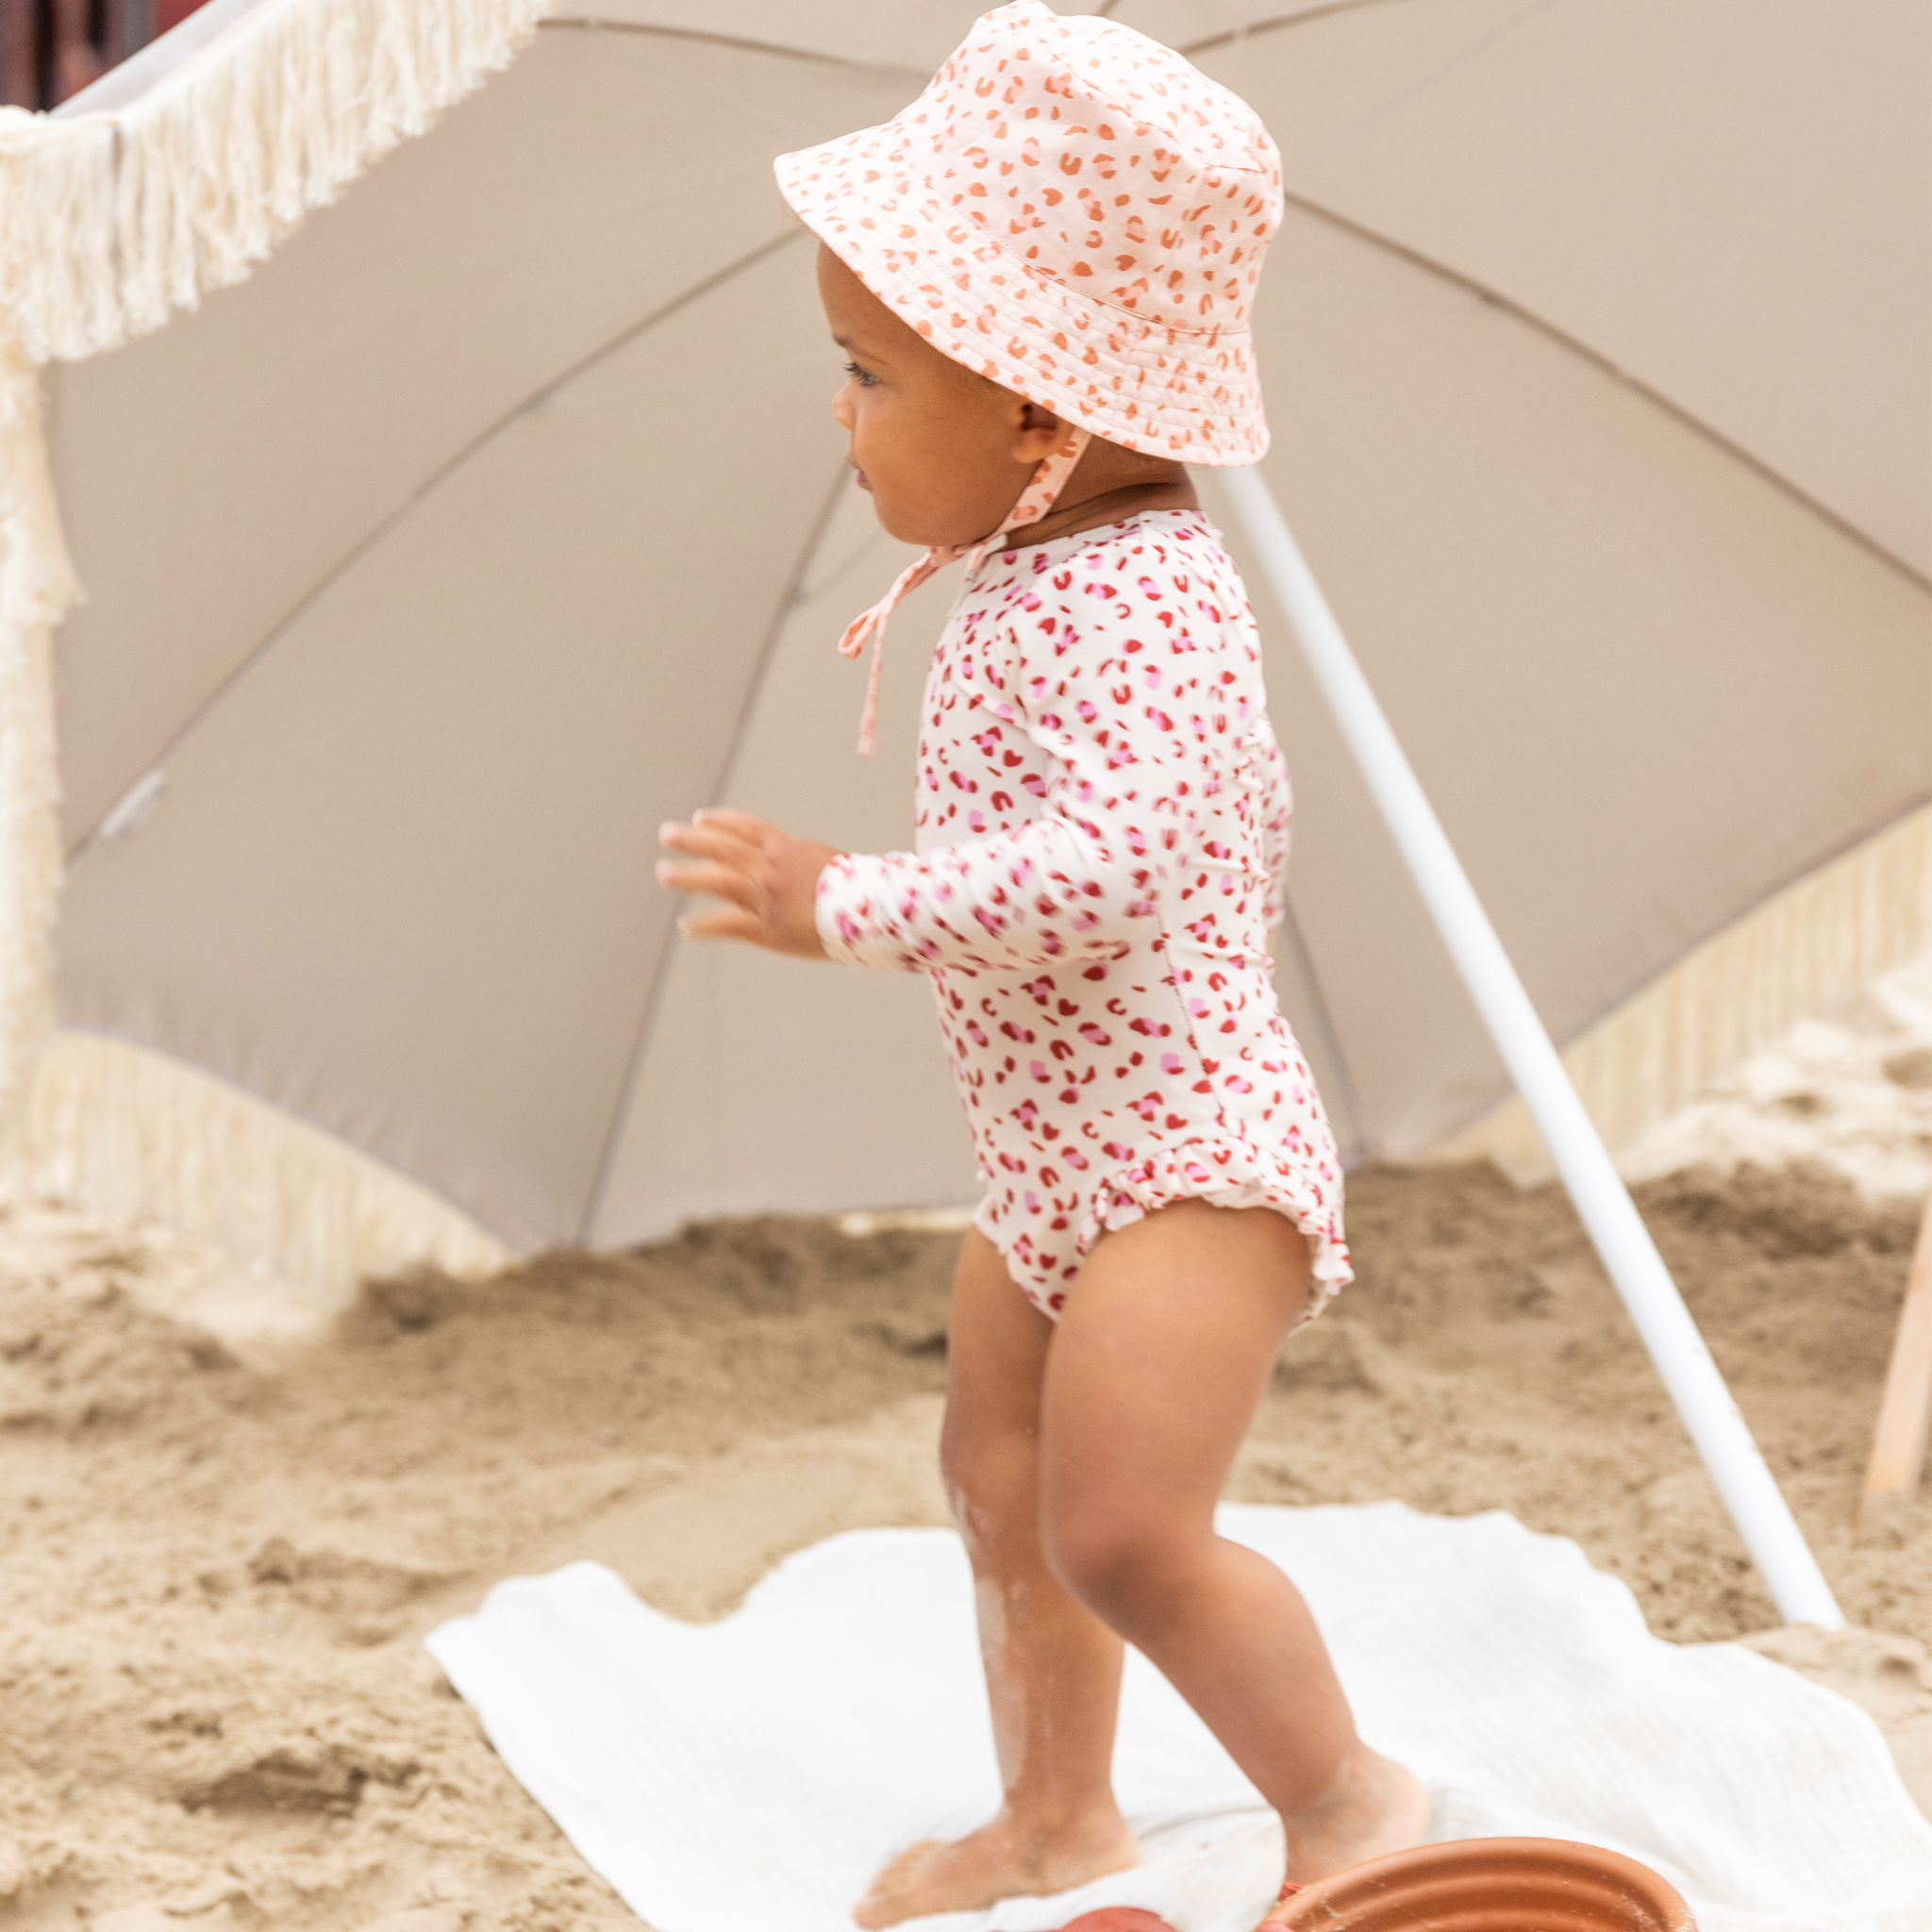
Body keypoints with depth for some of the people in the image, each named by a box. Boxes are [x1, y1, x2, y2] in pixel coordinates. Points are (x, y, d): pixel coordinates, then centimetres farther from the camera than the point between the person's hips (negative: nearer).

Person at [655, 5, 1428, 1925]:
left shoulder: (1137, 602, -24)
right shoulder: (1038, 573, 8)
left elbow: (1122, 864, -38)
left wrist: (848, 905, -34)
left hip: (1187, 1152, -11)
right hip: (1055, 1158, 11)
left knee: (1121, 1528, -17)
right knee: (998, 1478, 20)